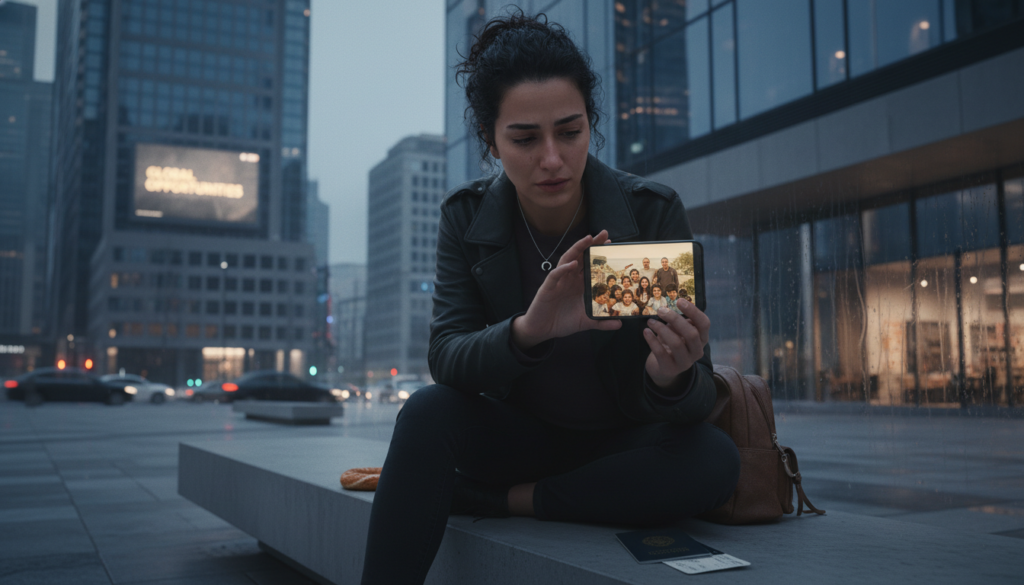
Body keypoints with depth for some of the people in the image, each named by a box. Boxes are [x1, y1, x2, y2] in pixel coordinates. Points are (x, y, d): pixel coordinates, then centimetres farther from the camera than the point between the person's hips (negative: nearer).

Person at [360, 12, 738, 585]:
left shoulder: (654, 211, -18)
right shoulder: (467, 216, -11)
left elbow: (697, 400, -19)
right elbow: (447, 358, -21)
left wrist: (672, 377, -45)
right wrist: (526, 331, -43)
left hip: (623, 440, 0)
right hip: (522, 429, 0)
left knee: (714, 459, -31)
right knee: (428, 411, -29)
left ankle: (494, 499, -17)